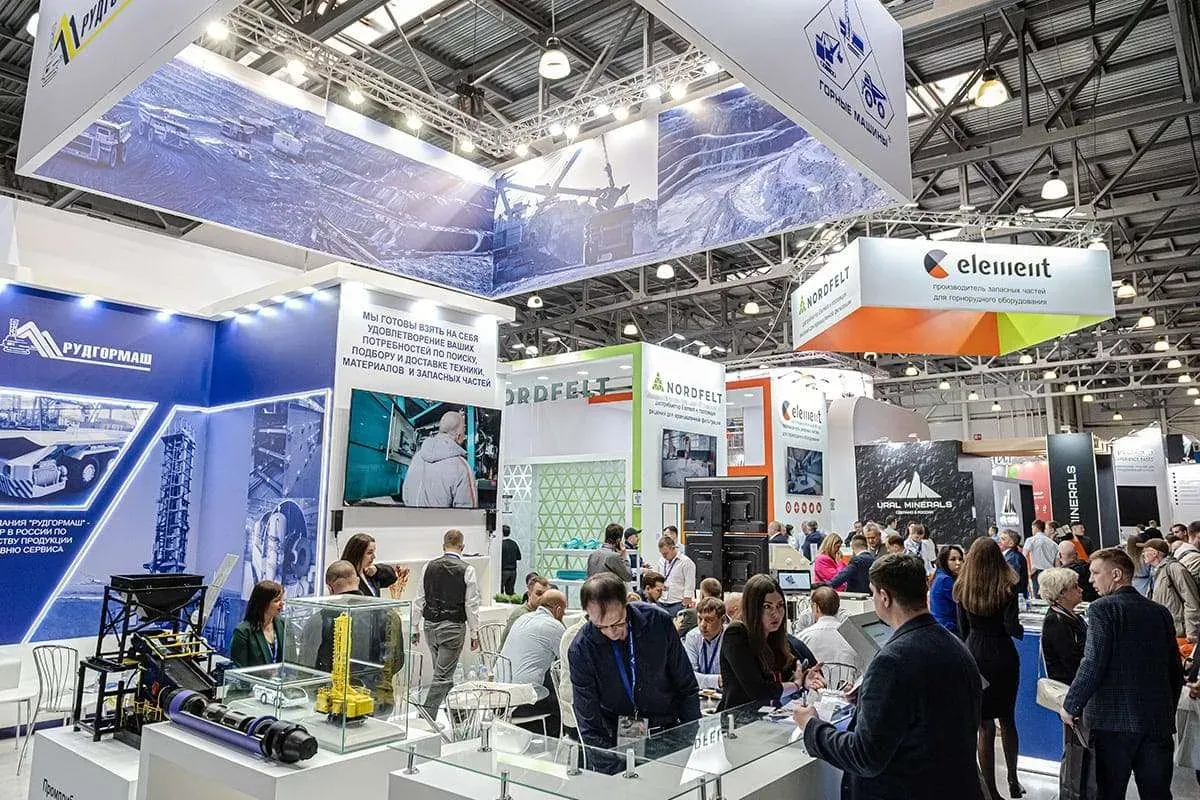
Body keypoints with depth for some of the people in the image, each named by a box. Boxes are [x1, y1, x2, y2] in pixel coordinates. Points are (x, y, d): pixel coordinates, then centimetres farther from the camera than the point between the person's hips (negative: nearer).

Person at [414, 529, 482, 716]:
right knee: (442, 676, 0)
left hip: (430, 625, 5)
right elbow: (471, 605, -8)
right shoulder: (467, 570, -10)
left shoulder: (429, 566, 1)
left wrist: (415, 628, 14)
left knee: (443, 672, 19)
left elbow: (419, 600, 5)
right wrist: (474, 634, 0)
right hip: (453, 627, -5)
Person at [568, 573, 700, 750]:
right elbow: (588, 723, -8)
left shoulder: (658, 621, -9)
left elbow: (687, 688, 2)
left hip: (666, 729, 1)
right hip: (614, 739, -1)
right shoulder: (580, 649, -12)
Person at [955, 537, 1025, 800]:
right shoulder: (1006, 588, -11)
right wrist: (1021, 631, 7)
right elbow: (1012, 627, -15)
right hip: (1002, 655, -1)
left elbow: (963, 629, 4)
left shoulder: (962, 588, -2)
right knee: (1007, 719, 19)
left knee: (984, 725, 7)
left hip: (975, 654, 1)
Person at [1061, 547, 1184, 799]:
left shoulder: (1102, 609, -10)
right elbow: (1176, 671, 13)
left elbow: (1093, 665, -16)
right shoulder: (1161, 612, 8)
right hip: (1159, 722, 5)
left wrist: (1070, 706, -6)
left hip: (1113, 721, -5)